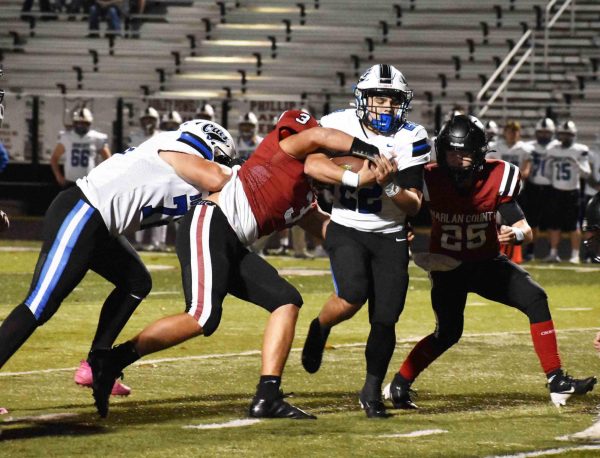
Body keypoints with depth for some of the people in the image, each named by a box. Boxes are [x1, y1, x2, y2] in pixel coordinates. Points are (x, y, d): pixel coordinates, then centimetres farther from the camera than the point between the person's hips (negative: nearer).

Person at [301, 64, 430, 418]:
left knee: (385, 319, -4)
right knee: (351, 298, -25)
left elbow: (414, 206, -8)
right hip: (347, 231, -1)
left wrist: (390, 185, -26)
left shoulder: (410, 140, -7)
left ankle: (372, 390, 17)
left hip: (390, 238, 1)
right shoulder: (338, 126, -7)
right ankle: (320, 328, 9)